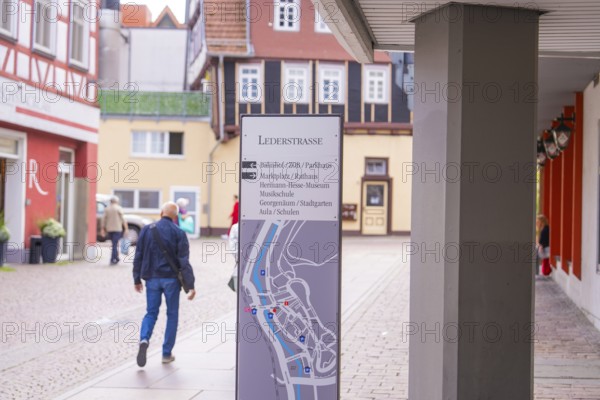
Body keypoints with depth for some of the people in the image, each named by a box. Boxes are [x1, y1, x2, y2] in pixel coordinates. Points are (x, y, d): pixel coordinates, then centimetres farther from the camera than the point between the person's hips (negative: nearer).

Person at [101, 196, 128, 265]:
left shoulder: (107, 209, 6)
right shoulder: (118, 208, -6)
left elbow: (104, 219, 4)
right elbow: (122, 219, -9)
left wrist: (103, 229, 8)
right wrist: (125, 228, -4)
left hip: (109, 229, 5)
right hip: (117, 229, -5)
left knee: (114, 244, 16)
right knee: (115, 244, -5)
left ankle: (116, 259, 21)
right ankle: (112, 260, -10)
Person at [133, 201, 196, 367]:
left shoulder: (147, 229, 2)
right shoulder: (178, 233, -6)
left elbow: (138, 257, 5)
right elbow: (184, 262, -10)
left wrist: (137, 279, 14)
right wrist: (190, 285, -9)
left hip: (152, 278, 2)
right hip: (171, 279, -2)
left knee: (151, 313, 12)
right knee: (172, 315, 10)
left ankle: (144, 339, -17)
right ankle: (167, 354, 13)